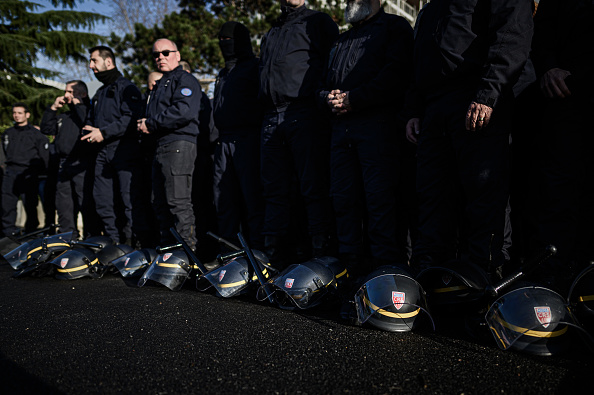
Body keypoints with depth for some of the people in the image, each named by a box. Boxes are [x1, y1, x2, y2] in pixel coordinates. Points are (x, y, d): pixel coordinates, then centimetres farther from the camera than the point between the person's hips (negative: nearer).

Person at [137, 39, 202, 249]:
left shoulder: (185, 79, -3)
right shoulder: (160, 84, 28)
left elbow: (184, 111, -20)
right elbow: (152, 116, 33)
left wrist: (151, 124, -12)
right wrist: (144, 124, 8)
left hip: (179, 146, -10)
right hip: (160, 148, 10)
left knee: (178, 201, -13)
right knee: (160, 203, 10)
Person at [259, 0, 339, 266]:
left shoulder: (317, 22, 10)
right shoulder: (270, 34, 29)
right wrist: (265, 102, 18)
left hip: (304, 112, -6)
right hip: (272, 118, 7)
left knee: (313, 187, -9)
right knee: (274, 189, 5)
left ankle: (321, 255, -6)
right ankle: (273, 256, 10)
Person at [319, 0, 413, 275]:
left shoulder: (394, 27, 9)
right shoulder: (341, 41, 31)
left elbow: (395, 73, -8)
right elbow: (323, 83, 27)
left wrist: (354, 98, -12)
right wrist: (328, 98, 3)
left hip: (377, 122, -7)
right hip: (341, 126, 7)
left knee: (380, 198, -11)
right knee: (342, 197, 4)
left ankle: (387, 267, -6)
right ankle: (349, 265, 11)